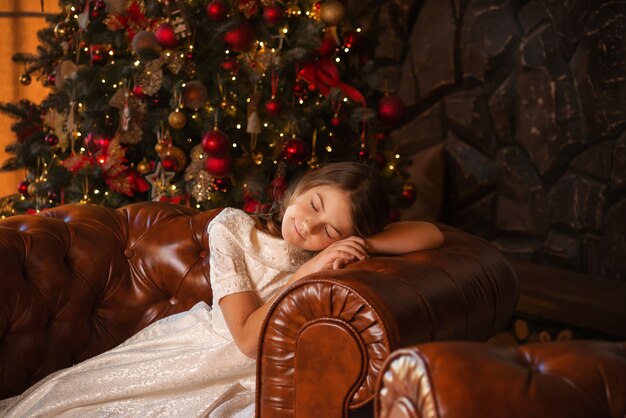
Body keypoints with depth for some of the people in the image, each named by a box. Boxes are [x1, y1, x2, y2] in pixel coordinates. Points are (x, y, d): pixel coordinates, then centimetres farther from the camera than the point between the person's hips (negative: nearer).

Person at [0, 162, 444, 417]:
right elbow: (249, 337, -16)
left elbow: (433, 235, -14)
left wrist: (363, 245, -26)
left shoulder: (329, 254, -8)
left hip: (248, 378, 0)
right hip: (199, 346, 0)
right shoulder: (232, 228, -12)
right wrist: (305, 275, -23)